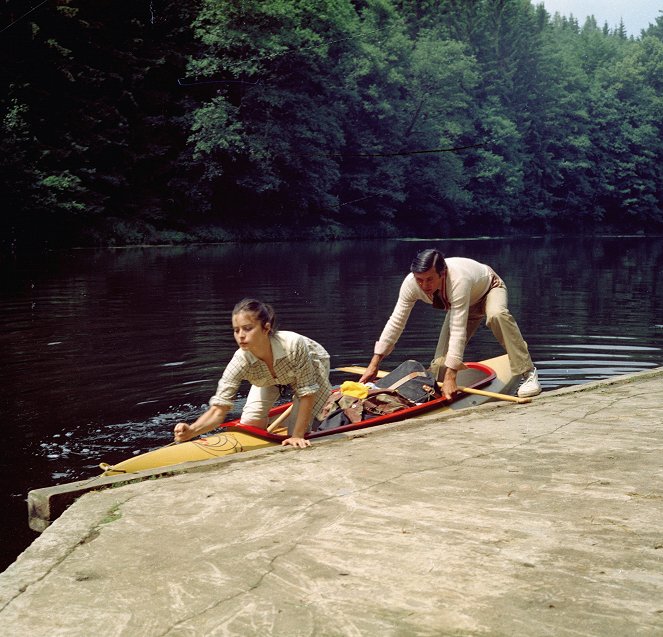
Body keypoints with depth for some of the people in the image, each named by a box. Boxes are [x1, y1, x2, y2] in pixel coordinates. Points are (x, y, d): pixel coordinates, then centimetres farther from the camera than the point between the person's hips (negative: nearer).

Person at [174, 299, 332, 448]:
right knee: (250, 423, -13)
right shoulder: (240, 361, -35)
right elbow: (218, 410, -36)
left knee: (296, 432, -9)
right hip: (270, 378, 3)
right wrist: (190, 432, -54)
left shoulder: (293, 344, -45)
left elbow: (307, 393, -32)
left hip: (311, 369, -2)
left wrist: (297, 436, -32)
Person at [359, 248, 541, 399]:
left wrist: (450, 377, -51)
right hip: (465, 302, 5)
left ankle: (527, 373, -29)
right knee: (441, 362, -10)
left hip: (489, 289, -5)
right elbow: (396, 322, -23)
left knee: (497, 315, -41)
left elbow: (458, 331, -48)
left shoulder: (458, 280, -46)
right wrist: (374, 364, -24)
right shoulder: (411, 284, -30)